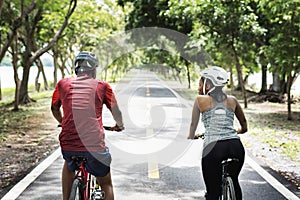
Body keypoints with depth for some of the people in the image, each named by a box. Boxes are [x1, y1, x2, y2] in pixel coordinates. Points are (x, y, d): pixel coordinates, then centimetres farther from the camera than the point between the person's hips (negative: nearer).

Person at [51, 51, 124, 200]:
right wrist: (119, 125, 34)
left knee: (69, 165, 37)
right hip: (94, 145, -2)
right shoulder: (102, 86, 5)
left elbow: (54, 108, 25)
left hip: (68, 145, 3)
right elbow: (116, 112, 12)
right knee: (106, 185, 19)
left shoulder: (63, 84, 10)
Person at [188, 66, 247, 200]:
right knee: (234, 182, 28)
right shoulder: (232, 100, 17)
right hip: (236, 147, 4)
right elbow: (244, 128, 26)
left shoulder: (201, 100, 8)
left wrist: (190, 137, 39)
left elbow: (193, 125, 19)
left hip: (213, 147, -4)